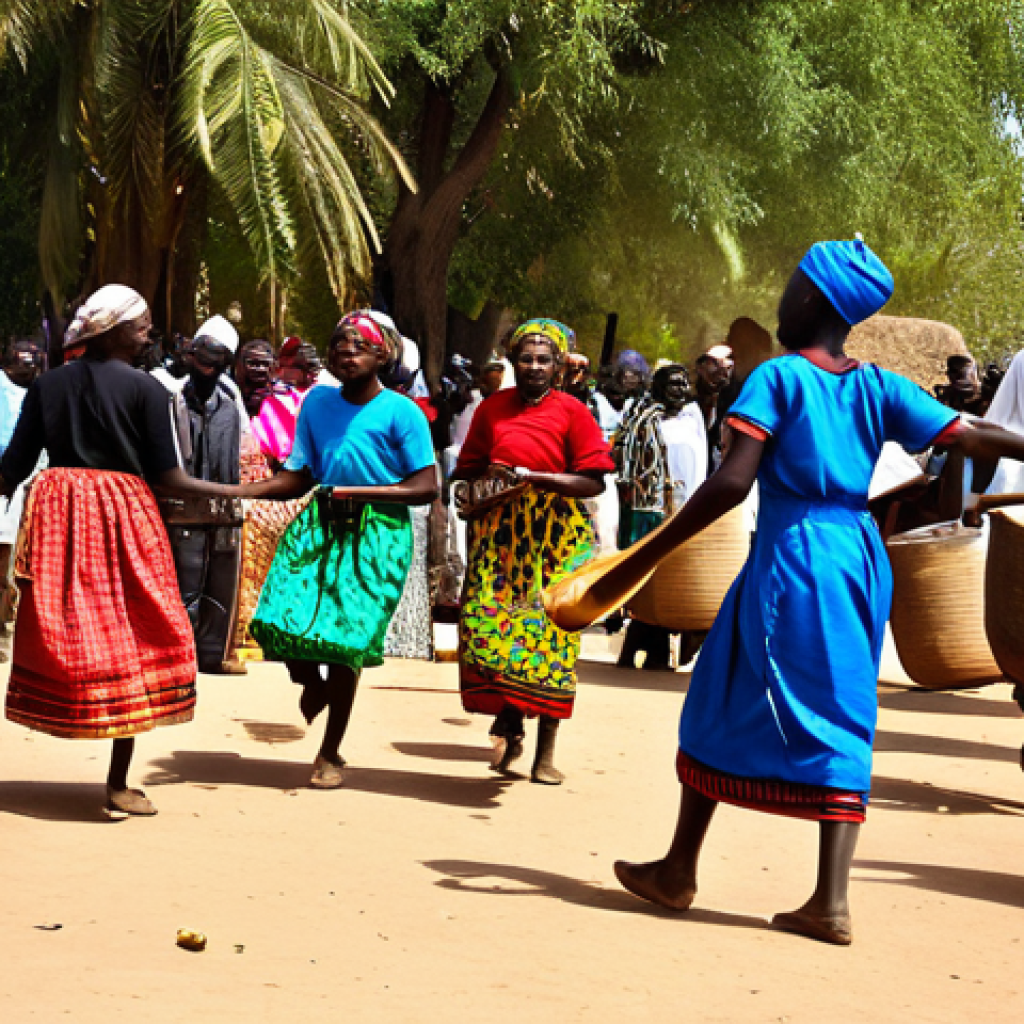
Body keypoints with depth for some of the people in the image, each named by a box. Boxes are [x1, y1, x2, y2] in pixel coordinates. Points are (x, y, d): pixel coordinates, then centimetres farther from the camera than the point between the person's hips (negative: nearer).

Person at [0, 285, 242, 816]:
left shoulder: (46, 386, 4)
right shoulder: (145, 389, -7)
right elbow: (165, 477, -9)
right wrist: (235, 493, 0)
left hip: (57, 514, 4)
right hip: (123, 518, -3)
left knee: (58, 640, 10)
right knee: (130, 644, 4)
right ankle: (118, 784, 4)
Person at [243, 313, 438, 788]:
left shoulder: (401, 412, -5)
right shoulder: (317, 403, 9)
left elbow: (427, 487, -9)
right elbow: (297, 476, 9)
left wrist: (361, 492, -17)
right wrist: (240, 490, -5)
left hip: (375, 534, -4)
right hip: (320, 523, 4)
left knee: (346, 637, -7)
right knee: (280, 618, -12)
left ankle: (330, 753, 13)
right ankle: (311, 683, 26)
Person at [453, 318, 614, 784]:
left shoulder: (573, 412, 0)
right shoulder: (492, 408, 9)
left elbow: (594, 482, -7)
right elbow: (467, 469, 19)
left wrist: (532, 477, -16)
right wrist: (485, 479, -2)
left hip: (555, 536, -2)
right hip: (498, 533, 2)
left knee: (550, 634, -3)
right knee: (487, 624, -8)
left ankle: (545, 750, 7)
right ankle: (508, 725, 14)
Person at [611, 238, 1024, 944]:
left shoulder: (778, 377, -7)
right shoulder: (879, 388, 7)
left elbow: (732, 484, -14)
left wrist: (646, 556, -10)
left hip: (790, 554, -5)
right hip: (860, 555, 5)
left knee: (722, 706, 8)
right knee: (840, 722, 7)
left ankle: (680, 871, 17)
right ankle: (832, 900, 0)